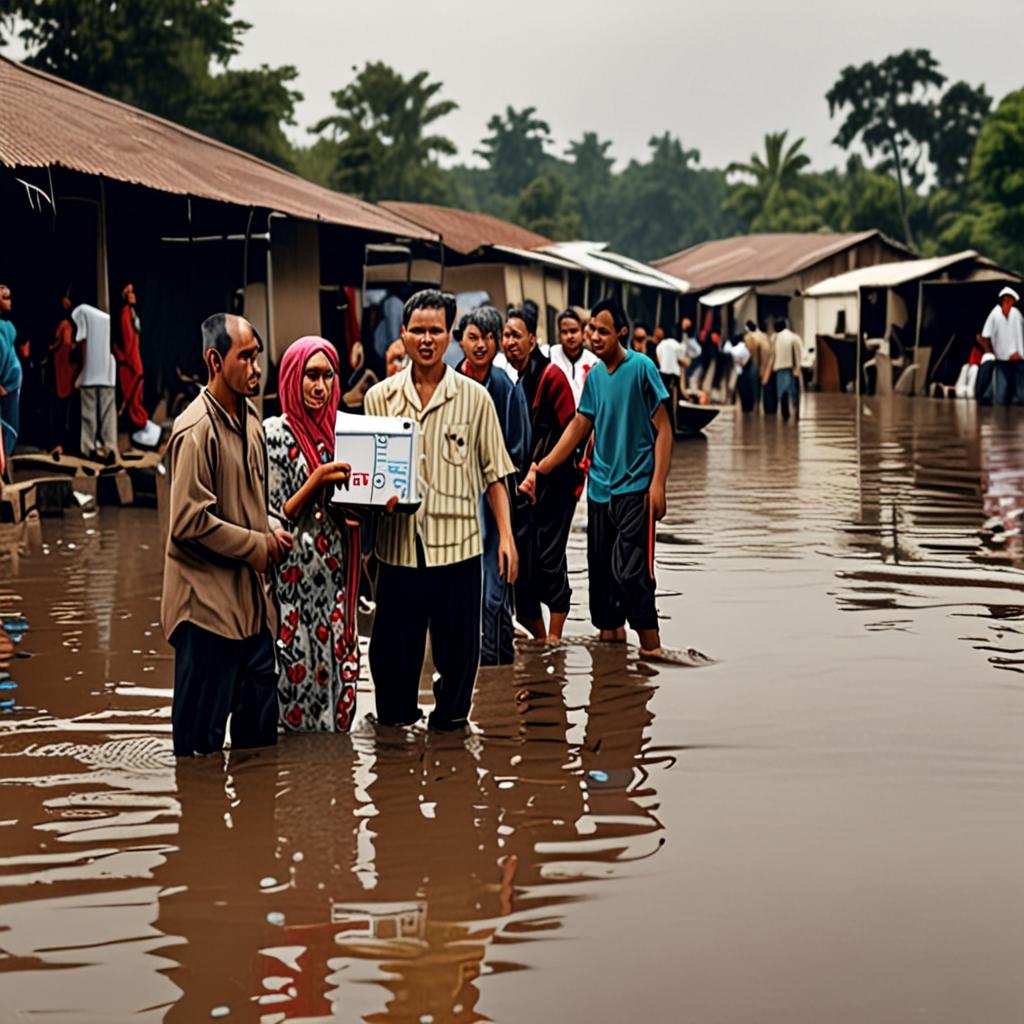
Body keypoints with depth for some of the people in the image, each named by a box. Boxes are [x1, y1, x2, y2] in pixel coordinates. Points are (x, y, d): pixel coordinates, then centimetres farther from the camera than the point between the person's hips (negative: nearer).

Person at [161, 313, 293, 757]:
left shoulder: (249, 417, 11)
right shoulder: (197, 430, -17)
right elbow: (190, 522, -21)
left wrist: (271, 533, 2)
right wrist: (260, 546, -13)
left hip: (250, 600, 9)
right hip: (208, 601, -9)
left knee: (261, 724, 16)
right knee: (203, 737, 1)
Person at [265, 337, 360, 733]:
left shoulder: (338, 429, 10)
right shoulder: (275, 434, -7)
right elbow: (273, 519, -9)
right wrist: (315, 483, -20)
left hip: (335, 575, 5)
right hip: (295, 578, -5)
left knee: (336, 668, 6)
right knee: (301, 670, -3)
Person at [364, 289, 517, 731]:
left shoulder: (474, 398, 3)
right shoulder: (379, 398, 6)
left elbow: (493, 473, 6)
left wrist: (506, 534, 0)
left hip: (457, 542, -1)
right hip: (398, 542, 1)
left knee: (458, 644, 6)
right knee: (394, 644, 6)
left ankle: (451, 718, 24)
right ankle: (394, 719, 23)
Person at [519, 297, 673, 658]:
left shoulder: (641, 368, -8)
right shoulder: (594, 376, 9)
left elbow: (663, 429, -7)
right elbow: (578, 429, 14)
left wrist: (658, 484, -14)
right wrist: (539, 469, 8)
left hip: (634, 488, -6)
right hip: (599, 488, 6)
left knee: (629, 570, -13)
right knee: (600, 569, 10)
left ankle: (650, 644, -6)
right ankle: (610, 630, 23)